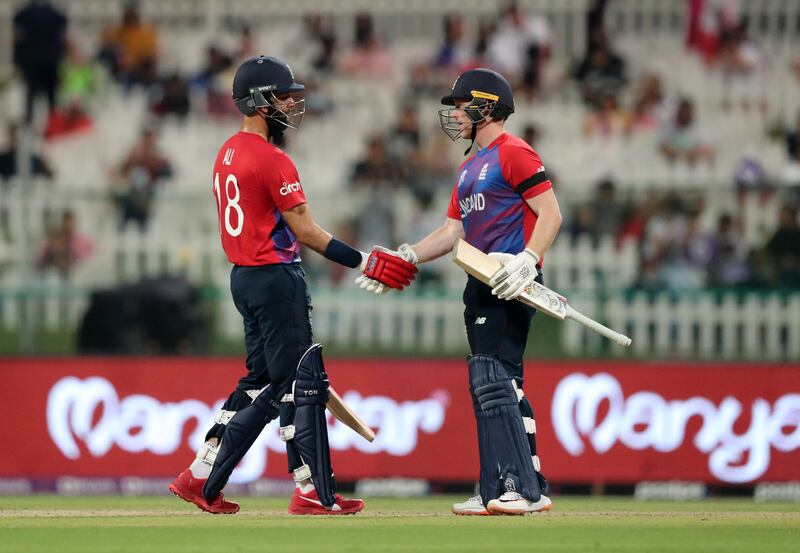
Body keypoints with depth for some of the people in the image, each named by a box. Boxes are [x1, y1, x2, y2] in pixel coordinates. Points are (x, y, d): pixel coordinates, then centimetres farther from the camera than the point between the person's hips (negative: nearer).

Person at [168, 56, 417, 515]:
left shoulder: (229, 154, 13)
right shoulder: (272, 160, -16)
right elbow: (305, 231, -17)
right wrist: (363, 261, -16)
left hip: (244, 276, 10)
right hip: (275, 278, -10)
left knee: (262, 382, 15)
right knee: (303, 382, -5)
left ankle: (201, 478, 13)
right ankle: (313, 493, -4)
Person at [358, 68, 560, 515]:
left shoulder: (515, 152, -7)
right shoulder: (470, 168, 23)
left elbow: (551, 213, -15)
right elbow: (453, 231, 23)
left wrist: (528, 260, -28)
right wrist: (405, 258, 11)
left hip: (511, 286, -10)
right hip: (482, 285, 10)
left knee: (490, 379, -17)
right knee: (502, 386, 8)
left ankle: (515, 487, -20)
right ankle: (531, 490, 10)